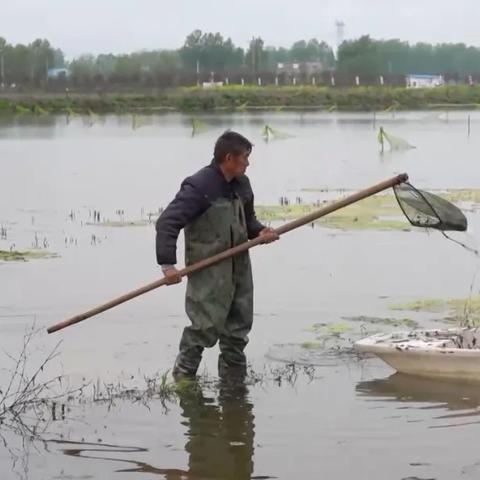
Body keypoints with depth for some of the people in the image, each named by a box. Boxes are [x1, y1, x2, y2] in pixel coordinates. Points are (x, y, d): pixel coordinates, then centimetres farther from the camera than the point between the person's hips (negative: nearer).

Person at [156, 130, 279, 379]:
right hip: (208, 271, -8)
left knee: (239, 325, 13)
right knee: (206, 326, -9)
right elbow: (167, 222, -20)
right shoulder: (198, 186, -18)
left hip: (238, 267, 8)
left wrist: (259, 231, 0)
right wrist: (167, 263, -26)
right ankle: (183, 376, 6)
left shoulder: (242, 185, 7)